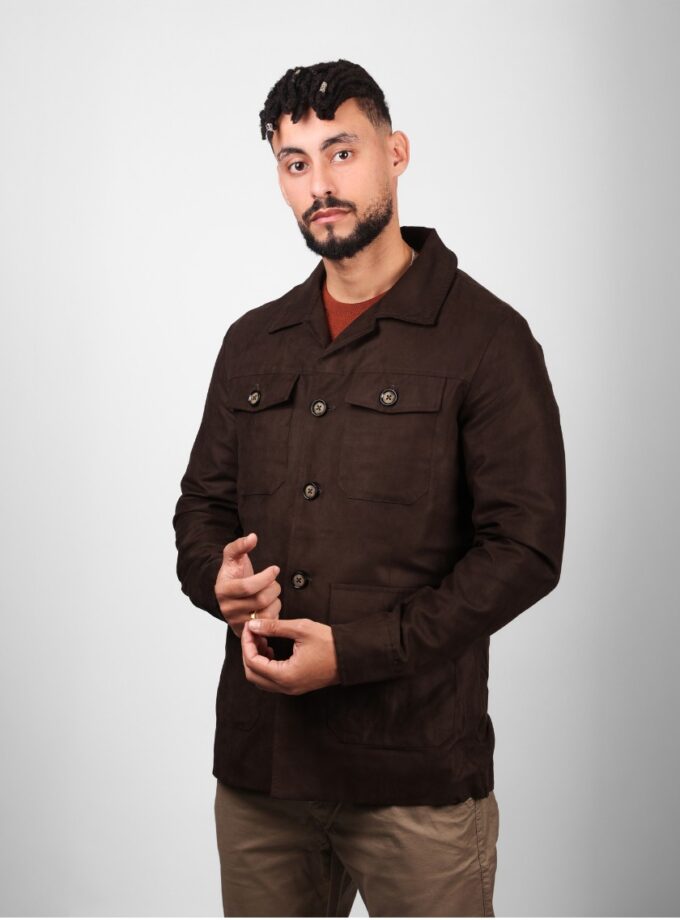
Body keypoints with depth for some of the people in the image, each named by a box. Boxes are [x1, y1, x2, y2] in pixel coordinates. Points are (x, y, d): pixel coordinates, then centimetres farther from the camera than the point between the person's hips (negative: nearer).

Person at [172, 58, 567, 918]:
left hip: (416, 771, -4)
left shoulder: (485, 337, -5)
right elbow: (201, 505, 18)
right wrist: (218, 579, -7)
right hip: (256, 759, 5)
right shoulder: (252, 342, 13)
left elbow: (525, 545, -10)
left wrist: (355, 650, -16)